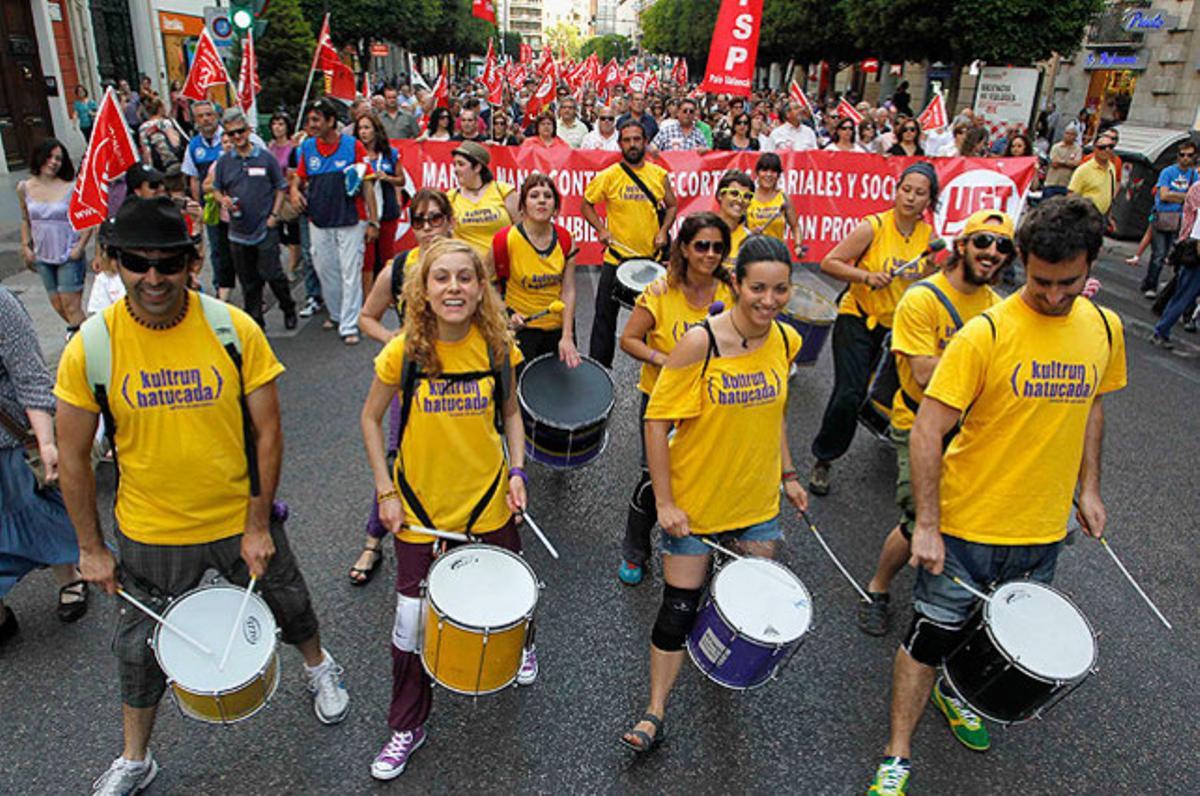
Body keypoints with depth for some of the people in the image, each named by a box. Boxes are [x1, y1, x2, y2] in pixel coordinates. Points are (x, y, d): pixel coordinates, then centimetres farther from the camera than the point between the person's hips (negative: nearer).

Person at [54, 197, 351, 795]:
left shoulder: (234, 329, -16)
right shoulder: (90, 347, -15)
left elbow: (267, 431, -10)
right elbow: (72, 458, -5)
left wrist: (258, 526, -9)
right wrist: (91, 549, -1)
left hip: (242, 520, 0)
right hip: (150, 533, 1)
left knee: (286, 604, 21)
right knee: (141, 647, 18)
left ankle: (318, 667, 55)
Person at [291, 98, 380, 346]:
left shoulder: (353, 146, -5)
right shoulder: (307, 147, 6)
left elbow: (367, 185, -4)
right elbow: (300, 177, 19)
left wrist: (373, 221, -6)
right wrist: (295, 189, -5)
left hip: (351, 222, -4)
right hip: (319, 222, 4)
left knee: (350, 273, -4)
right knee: (325, 270, 12)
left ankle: (349, 326, 2)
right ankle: (336, 314, 30)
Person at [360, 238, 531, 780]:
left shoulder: (497, 347, -10)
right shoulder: (403, 353, -15)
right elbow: (371, 419, -2)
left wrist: (516, 471, -7)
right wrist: (385, 491, -7)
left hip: (488, 500, 2)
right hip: (419, 505, -1)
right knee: (410, 622, 6)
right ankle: (408, 725, 32)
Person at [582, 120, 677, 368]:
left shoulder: (659, 174, 2)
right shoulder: (608, 176, -6)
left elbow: (671, 205, 13)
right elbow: (586, 205, 2)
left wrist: (663, 231, -3)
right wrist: (601, 229, -12)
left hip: (651, 257, 3)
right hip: (616, 257, -2)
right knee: (605, 317, 2)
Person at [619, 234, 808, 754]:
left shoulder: (787, 341, -3)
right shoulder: (700, 343, -21)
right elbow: (657, 421, -17)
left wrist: (787, 475, 14)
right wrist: (665, 502, -16)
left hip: (757, 500, 5)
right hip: (694, 500, -5)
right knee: (680, 604, 4)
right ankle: (655, 712, 22)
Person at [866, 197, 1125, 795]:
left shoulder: (1105, 329, 0)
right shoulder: (986, 334, -18)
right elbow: (927, 430, -19)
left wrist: (1088, 487, 13)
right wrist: (927, 524, -20)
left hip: (1043, 528, 5)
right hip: (967, 523, -5)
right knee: (932, 635, 5)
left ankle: (956, 693, 52)